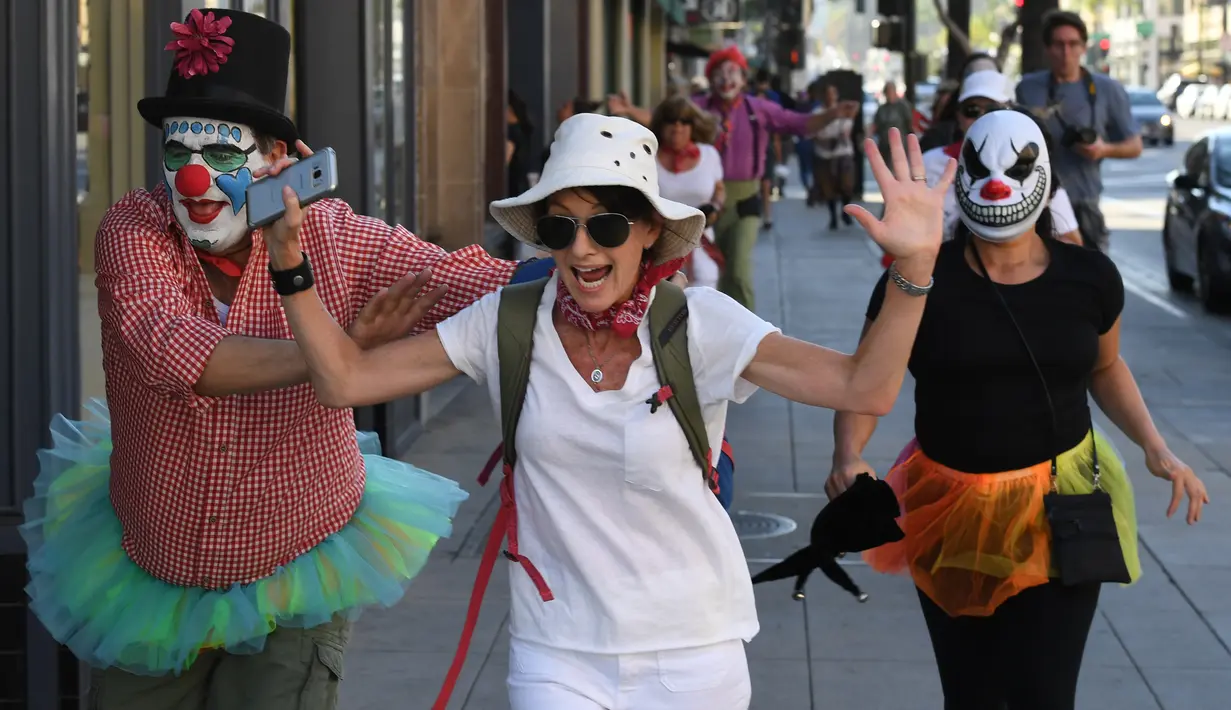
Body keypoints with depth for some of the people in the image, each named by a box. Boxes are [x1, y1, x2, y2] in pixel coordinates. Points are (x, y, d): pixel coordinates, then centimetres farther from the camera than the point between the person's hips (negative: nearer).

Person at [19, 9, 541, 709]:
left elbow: (469, 280, -18)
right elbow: (169, 349, -33)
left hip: (293, 572, -1)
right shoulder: (133, 230, -15)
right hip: (152, 565, 1)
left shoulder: (332, 236, -13)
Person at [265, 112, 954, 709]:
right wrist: (291, 267, -15)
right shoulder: (506, 323, -5)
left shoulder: (701, 325, -13)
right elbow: (346, 379, -4)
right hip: (558, 654, 1)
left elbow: (864, 388, -22)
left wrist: (914, 268, -36)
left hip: (692, 648, -1)